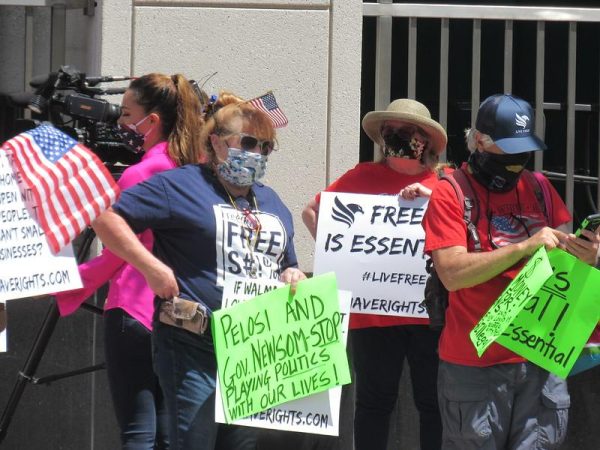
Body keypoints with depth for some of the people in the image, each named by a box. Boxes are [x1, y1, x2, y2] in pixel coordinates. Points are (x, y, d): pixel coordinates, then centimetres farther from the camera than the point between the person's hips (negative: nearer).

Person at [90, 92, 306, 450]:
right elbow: (106, 217, -9)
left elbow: (287, 268, 30)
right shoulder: (182, 186, -4)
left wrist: (293, 277, 5)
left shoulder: (272, 203, 19)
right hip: (194, 350, -7)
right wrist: (152, 267, -16)